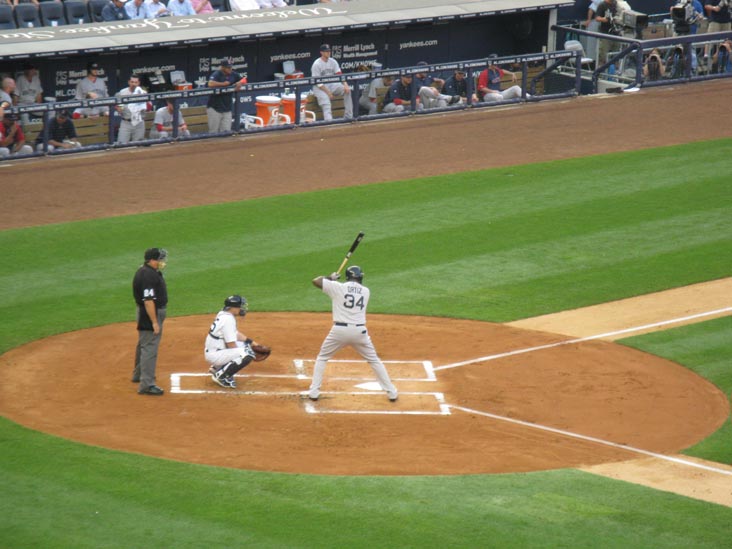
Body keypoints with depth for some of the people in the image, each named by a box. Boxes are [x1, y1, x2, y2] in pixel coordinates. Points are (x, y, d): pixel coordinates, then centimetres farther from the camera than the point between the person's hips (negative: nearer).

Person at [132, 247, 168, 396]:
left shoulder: (145, 271, 8)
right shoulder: (148, 276, -25)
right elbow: (148, 301, -27)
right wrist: (154, 322, -26)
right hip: (151, 314, -11)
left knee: (144, 344, 24)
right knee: (149, 348, -10)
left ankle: (139, 375, 41)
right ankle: (146, 384, -10)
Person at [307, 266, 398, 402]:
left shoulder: (338, 287, 1)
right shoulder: (366, 291, 11)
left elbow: (315, 281, 4)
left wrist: (330, 278, 22)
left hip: (340, 330, -2)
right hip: (359, 331, 2)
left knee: (322, 358, 18)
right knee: (374, 360, 19)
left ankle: (314, 392, 8)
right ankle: (391, 392, 17)